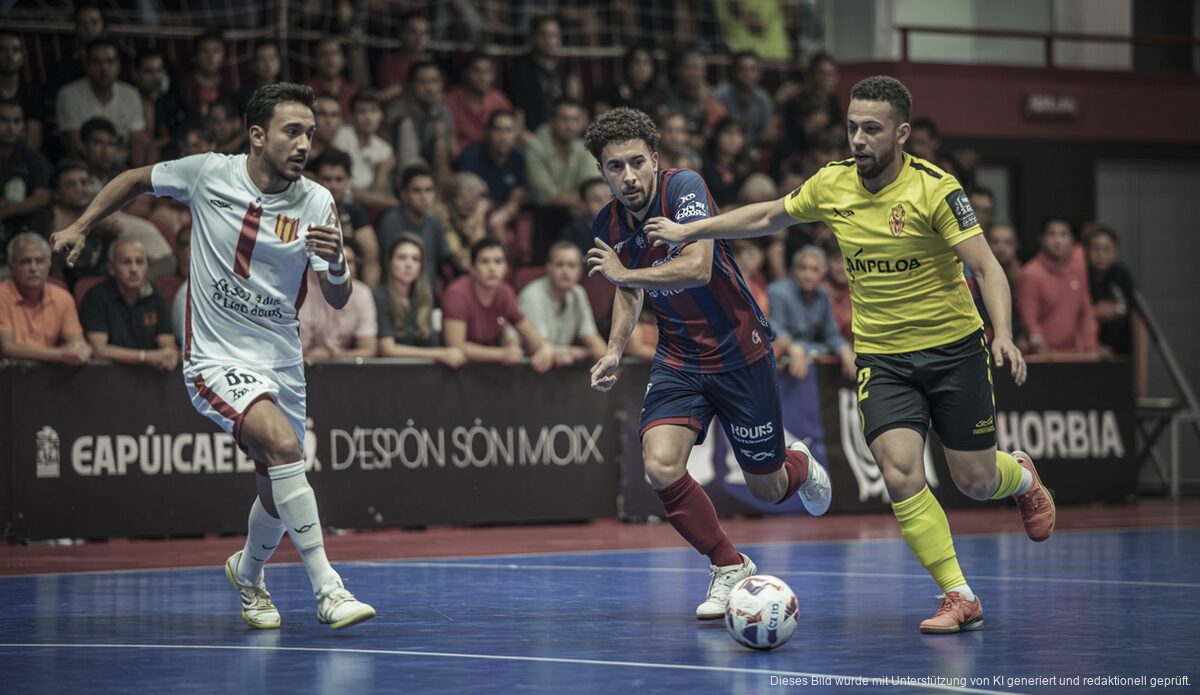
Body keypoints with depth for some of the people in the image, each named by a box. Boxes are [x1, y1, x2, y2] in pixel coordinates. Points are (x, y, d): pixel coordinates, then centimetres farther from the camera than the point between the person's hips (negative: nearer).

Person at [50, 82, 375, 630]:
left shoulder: (317, 203, -5)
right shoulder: (208, 174, -9)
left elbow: (338, 301, -9)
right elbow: (137, 180, 11)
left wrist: (335, 264, -30)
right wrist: (79, 228, 6)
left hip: (281, 363, 4)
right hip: (215, 360, -4)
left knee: (278, 497, 10)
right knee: (283, 443, -29)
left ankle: (247, 571, 45)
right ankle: (327, 590, -27)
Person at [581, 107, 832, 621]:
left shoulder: (684, 187, -21)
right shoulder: (608, 226, -4)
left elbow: (697, 267, -35)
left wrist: (624, 272, -30)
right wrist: (614, 351, 3)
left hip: (739, 354, -4)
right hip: (678, 361, 4)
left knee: (767, 488, 7)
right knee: (661, 467, -19)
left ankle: (801, 466, 47)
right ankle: (729, 568, 3)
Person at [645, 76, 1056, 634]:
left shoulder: (933, 188, -17)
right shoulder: (832, 184, -3)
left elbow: (986, 268, -20)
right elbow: (770, 216, 15)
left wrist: (1004, 336, -36)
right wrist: (688, 231, 16)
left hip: (953, 347, -3)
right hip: (880, 356, 3)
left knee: (974, 482, 5)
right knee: (900, 474, -18)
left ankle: (1020, 475, 44)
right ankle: (959, 598, -9)